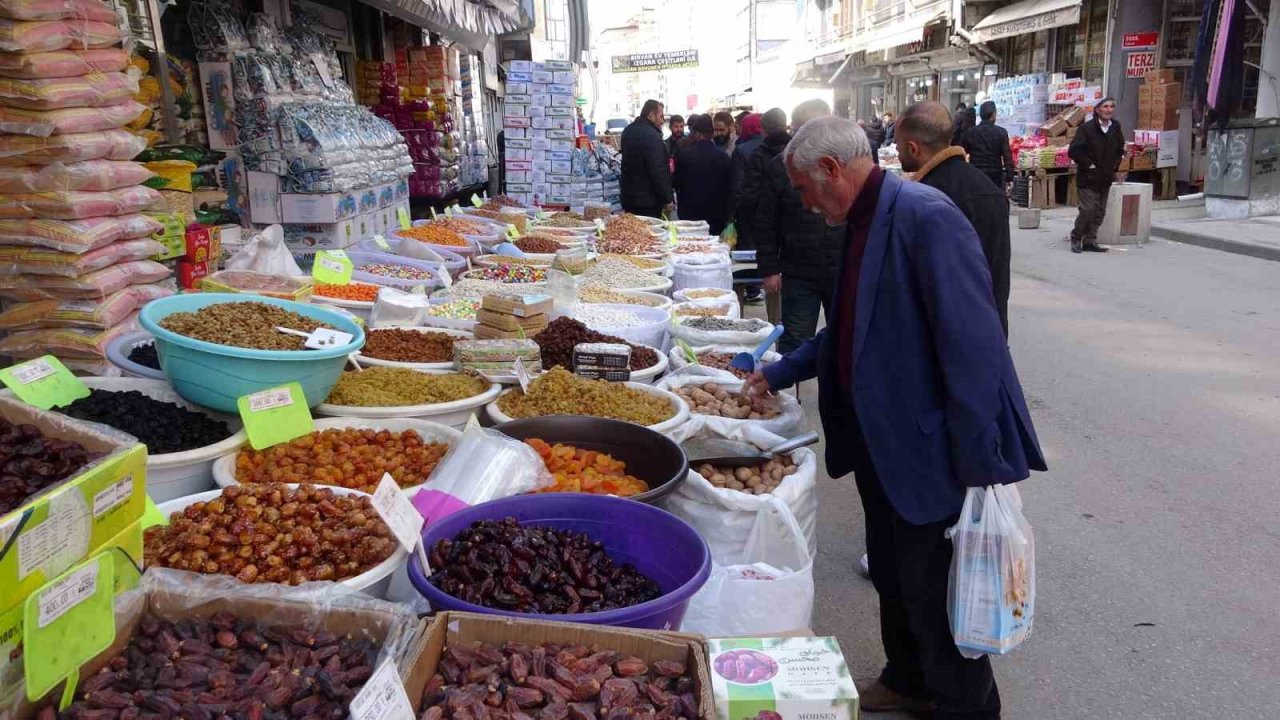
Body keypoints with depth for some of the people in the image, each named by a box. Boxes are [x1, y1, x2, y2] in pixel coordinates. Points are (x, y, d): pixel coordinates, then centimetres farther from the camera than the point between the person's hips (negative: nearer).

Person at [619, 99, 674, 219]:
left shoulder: (628, 131, 12)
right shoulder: (651, 135, -17)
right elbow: (658, 171, -21)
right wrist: (667, 199, -15)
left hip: (628, 197, 9)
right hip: (648, 200, -9)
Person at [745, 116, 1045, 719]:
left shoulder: (926, 217, -22)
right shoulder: (866, 222, 8)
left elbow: (973, 346, -25)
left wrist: (980, 465, -24)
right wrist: (780, 374, 22)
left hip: (932, 455, -9)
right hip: (884, 444, 9)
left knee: (933, 591, 6)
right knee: (893, 577, 23)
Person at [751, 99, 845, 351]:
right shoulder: (779, 167, -1)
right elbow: (765, 223, -1)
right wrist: (769, 269, -5)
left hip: (846, 273, 2)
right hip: (799, 275, -1)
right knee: (795, 346, 6)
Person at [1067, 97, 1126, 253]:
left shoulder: (1115, 128, 9)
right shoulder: (1086, 128, -10)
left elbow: (1120, 151, 22)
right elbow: (1073, 151, -14)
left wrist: (1116, 168, 10)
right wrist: (1088, 164, -13)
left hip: (1106, 178, 6)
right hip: (1088, 177, -6)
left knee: (1100, 212, 8)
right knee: (1088, 209, -11)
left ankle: (1090, 241, 16)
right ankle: (1076, 238, 7)